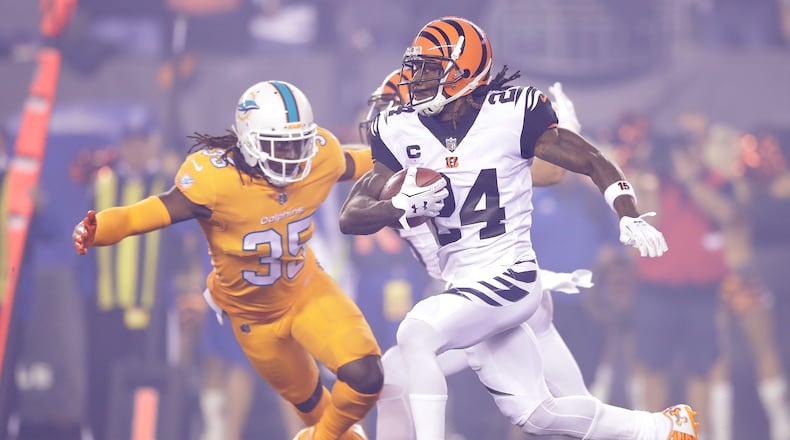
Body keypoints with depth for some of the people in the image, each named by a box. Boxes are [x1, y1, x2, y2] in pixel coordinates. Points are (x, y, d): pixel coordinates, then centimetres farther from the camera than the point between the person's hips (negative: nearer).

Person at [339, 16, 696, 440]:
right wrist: (403, 205, -18)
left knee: (416, 334, -28)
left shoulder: (511, 114, -9)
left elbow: (594, 163, -3)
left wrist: (631, 220, -18)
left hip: (509, 278, -6)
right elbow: (351, 216, 2)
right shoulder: (401, 131, 3)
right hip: (463, 288, 6)